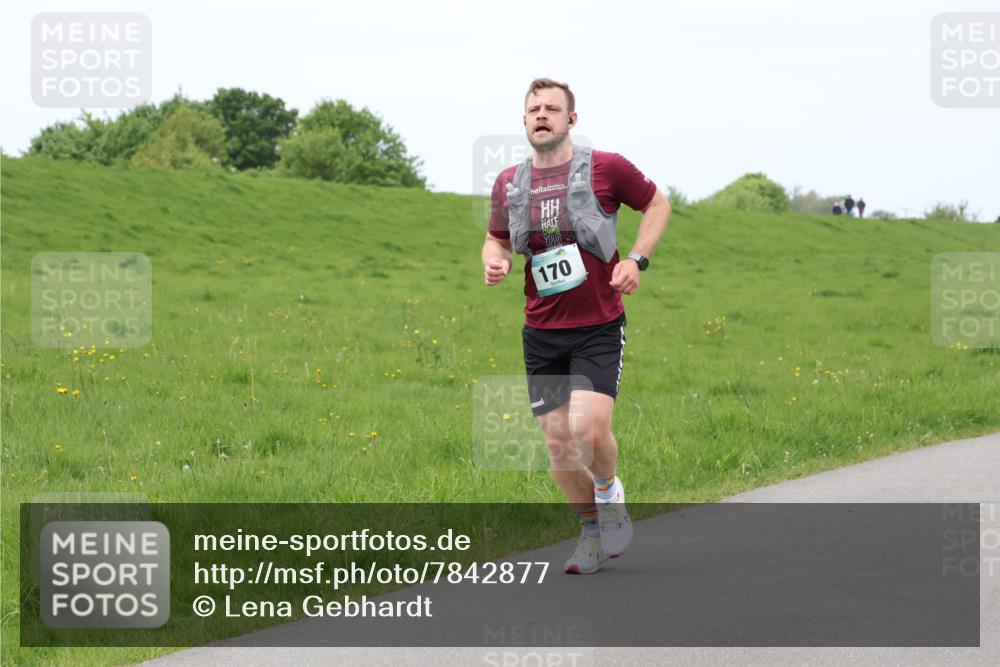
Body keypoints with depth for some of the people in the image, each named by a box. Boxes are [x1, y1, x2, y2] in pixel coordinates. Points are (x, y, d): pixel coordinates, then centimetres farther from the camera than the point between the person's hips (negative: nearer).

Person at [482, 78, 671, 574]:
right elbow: (497, 239, 21)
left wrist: (637, 260, -4)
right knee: (557, 440, 2)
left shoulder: (605, 168, -5)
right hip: (541, 331, 4)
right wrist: (494, 261, -3)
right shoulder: (508, 183, 5)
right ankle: (592, 532, 21)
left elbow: (657, 204, 9)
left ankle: (609, 493, 13)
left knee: (589, 428, -19)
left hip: (599, 327, -4)